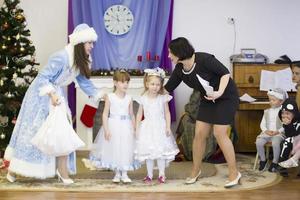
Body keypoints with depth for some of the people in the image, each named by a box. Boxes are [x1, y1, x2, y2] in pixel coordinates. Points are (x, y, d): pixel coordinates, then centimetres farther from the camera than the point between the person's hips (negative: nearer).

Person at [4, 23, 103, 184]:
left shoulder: (80, 61, 0)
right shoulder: (61, 58, -27)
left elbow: (84, 82, 9)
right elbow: (43, 77, -24)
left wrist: (100, 95, 3)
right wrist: (51, 94, -32)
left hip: (58, 96, 8)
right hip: (42, 95, -8)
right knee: (32, 132, -1)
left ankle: (62, 170, 5)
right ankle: (13, 169, 13)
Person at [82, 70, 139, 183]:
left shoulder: (129, 99, 4)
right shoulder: (110, 97, -5)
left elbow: (132, 115, 9)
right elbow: (105, 114, -6)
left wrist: (134, 129, 5)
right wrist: (106, 129, -13)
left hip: (126, 127, 2)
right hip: (113, 126, -2)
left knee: (126, 149, 1)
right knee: (114, 149, 3)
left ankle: (124, 174, 12)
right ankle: (117, 174, 16)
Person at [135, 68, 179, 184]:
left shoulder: (163, 98, -5)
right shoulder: (143, 99, -3)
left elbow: (167, 113, -1)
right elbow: (139, 114, 5)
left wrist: (168, 127, -7)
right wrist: (137, 128, 3)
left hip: (160, 128, -1)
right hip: (148, 128, 1)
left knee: (161, 151, 0)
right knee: (148, 152, 7)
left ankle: (161, 174, 12)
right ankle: (149, 174, 17)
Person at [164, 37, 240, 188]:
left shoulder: (204, 59, -27)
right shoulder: (179, 70, -8)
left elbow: (225, 73, -21)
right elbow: (168, 89, 2)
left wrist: (219, 92, -34)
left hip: (226, 97, -6)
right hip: (207, 100, 6)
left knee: (219, 133, -13)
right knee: (199, 133, 1)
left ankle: (234, 173, -1)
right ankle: (196, 170, 19)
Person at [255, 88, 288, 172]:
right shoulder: (267, 111, 15)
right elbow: (262, 124, 12)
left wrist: (278, 131, -17)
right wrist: (266, 130, -8)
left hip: (278, 133, -4)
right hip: (267, 133, 4)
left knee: (275, 143, -36)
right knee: (258, 142, -23)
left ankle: (275, 162, -15)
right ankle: (263, 160, -1)